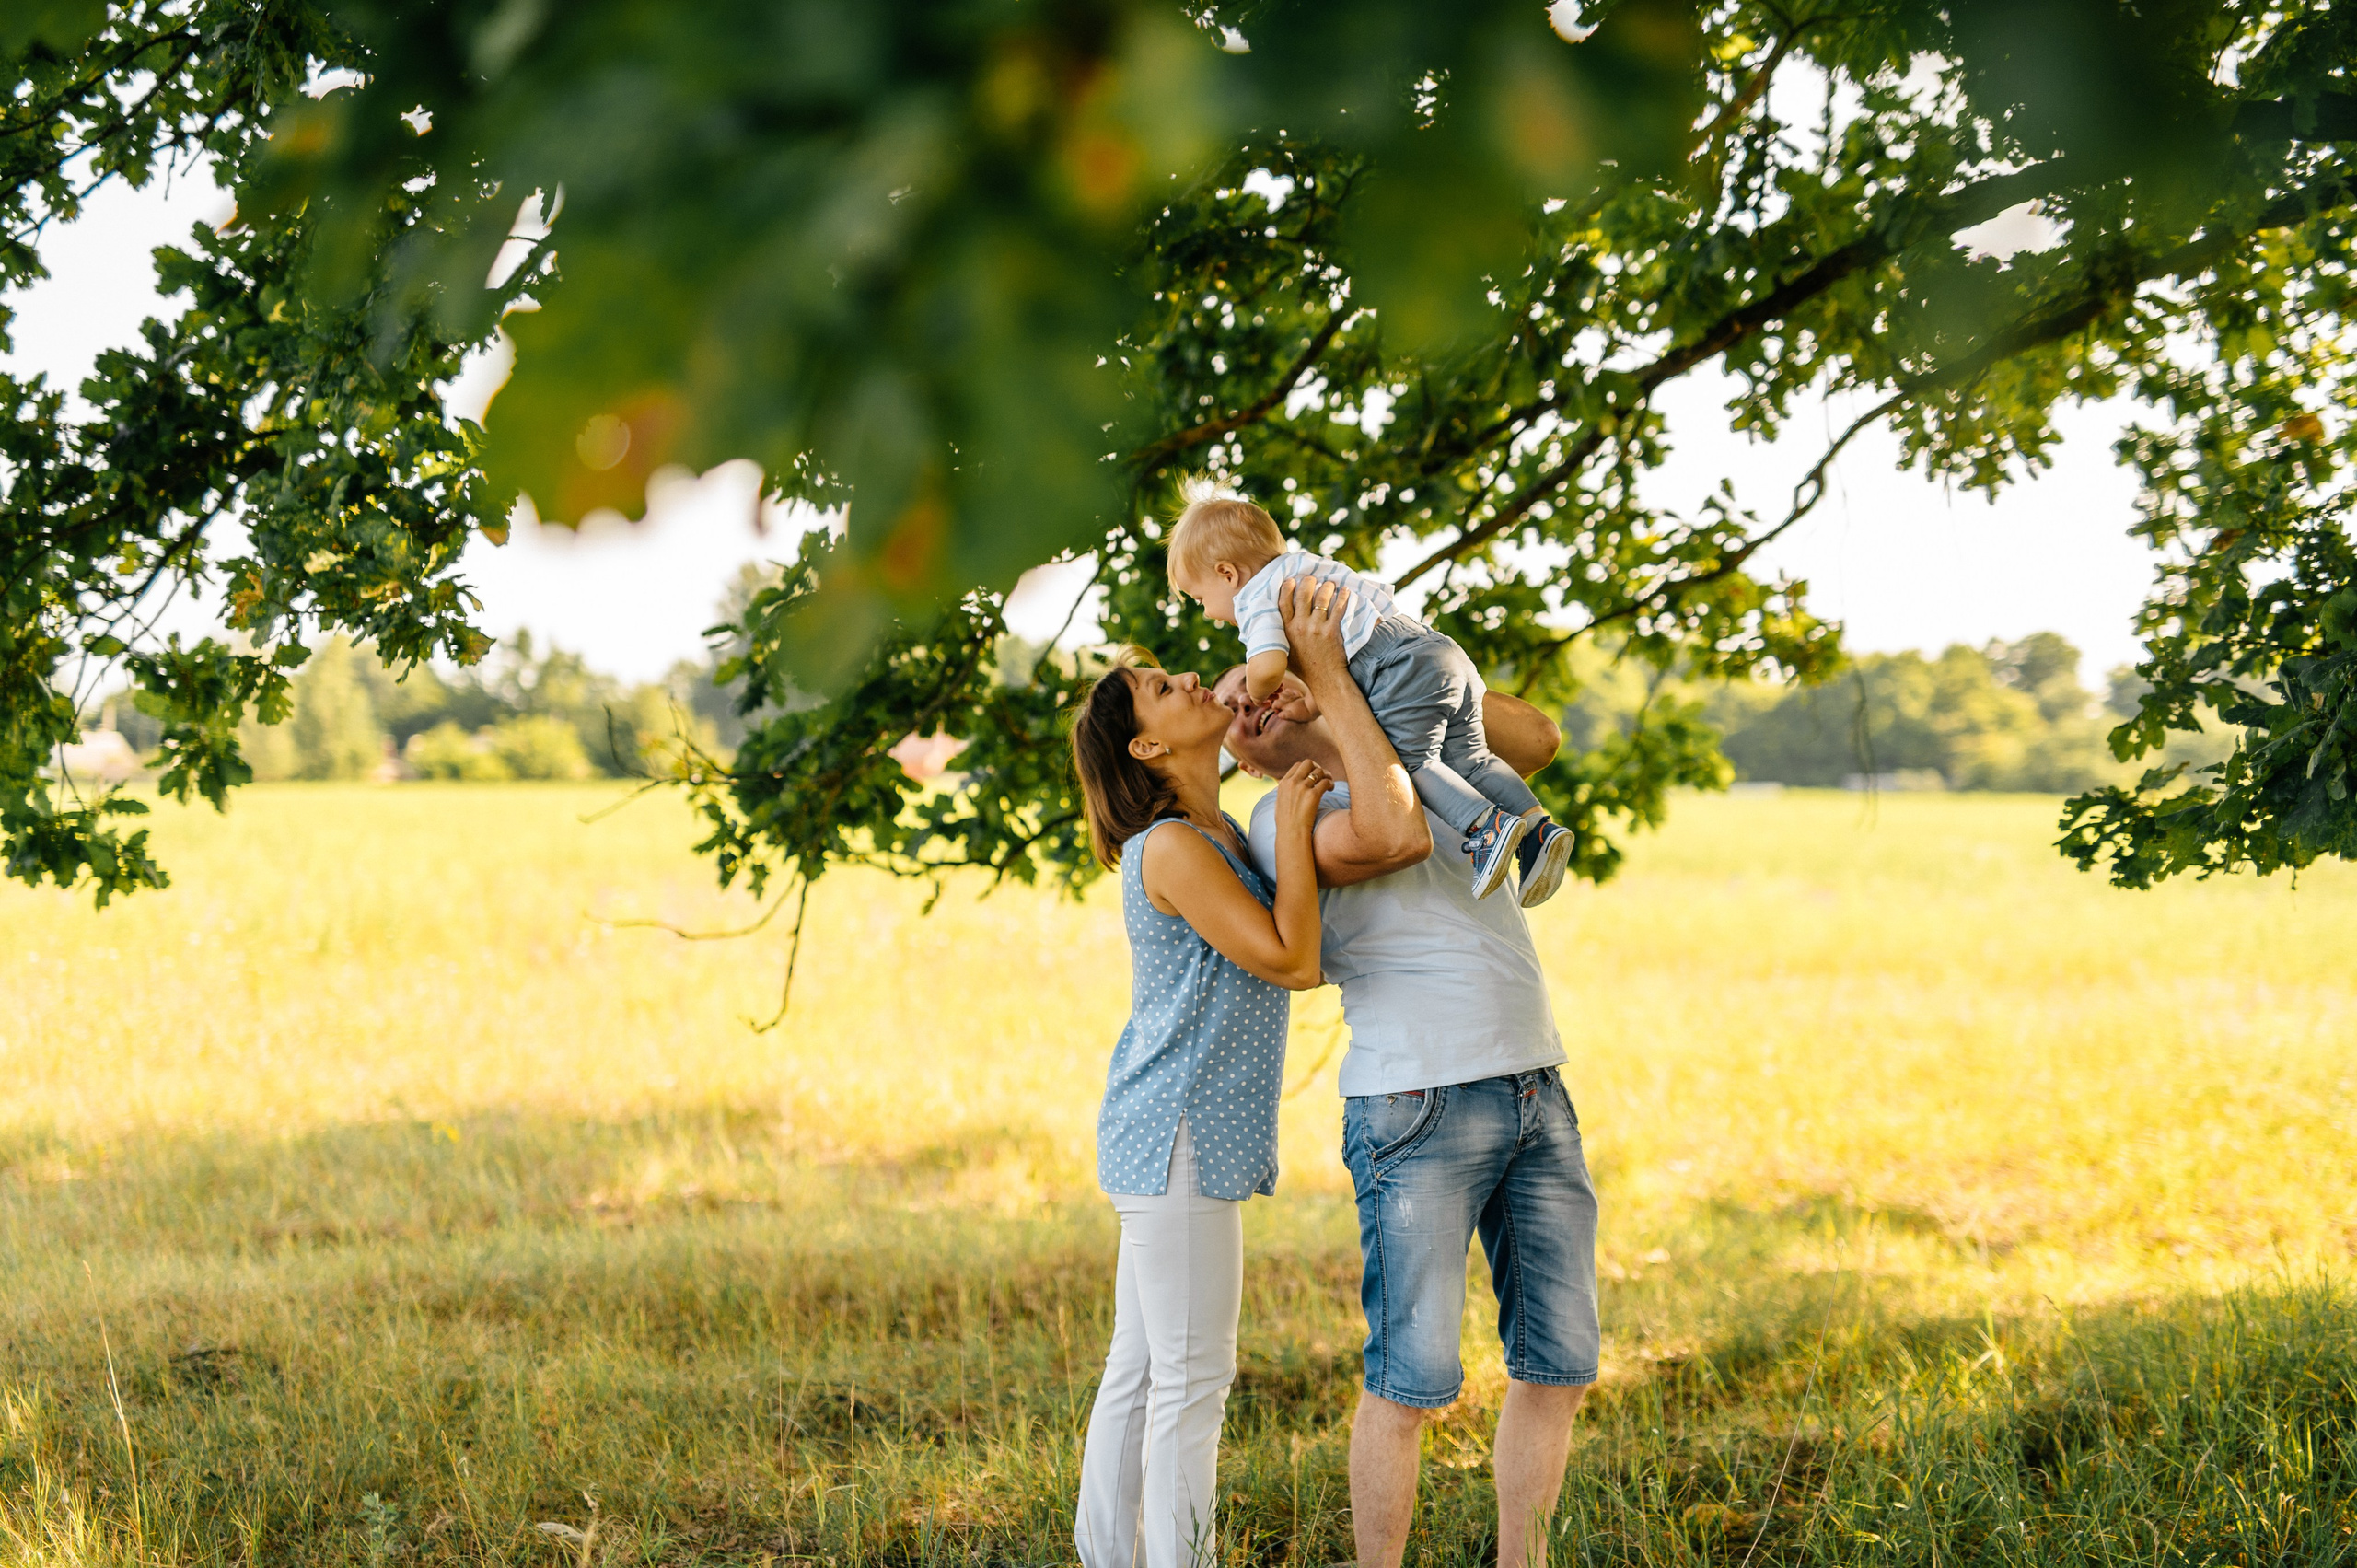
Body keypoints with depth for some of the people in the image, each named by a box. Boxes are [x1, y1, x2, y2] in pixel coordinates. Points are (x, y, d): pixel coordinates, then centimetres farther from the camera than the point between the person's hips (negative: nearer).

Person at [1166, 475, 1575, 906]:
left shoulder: (1258, 599, 0)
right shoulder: (1307, 567, 30)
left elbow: (1268, 666, -17)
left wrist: (1260, 694, 5)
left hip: (1403, 668, -9)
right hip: (1444, 650, 9)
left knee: (1408, 761, -12)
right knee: (1468, 759, 7)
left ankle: (1486, 823, -30)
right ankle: (1537, 822, -9)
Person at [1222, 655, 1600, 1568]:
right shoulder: (1281, 820, -1)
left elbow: (1536, 739, 10)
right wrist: (1333, 684, -9)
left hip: (1536, 1092, 6)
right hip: (1417, 1109, -6)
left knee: (1558, 1365, 6)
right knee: (1412, 1380, -6)